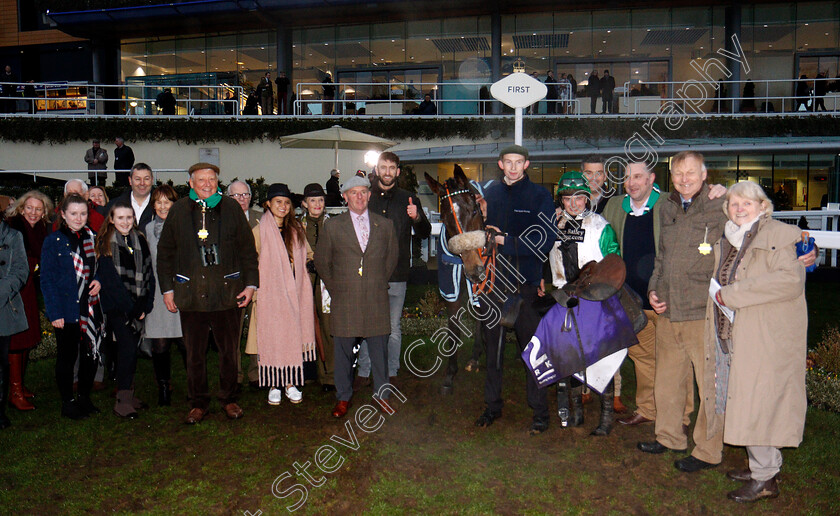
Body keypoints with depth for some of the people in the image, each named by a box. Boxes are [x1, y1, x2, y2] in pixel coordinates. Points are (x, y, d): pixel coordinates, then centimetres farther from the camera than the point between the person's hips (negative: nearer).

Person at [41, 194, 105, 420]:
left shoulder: (92, 237, 8)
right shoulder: (53, 241, -5)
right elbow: (47, 280, -6)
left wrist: (99, 281, -5)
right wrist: (55, 312, -13)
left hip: (91, 307, 4)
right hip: (66, 310, -4)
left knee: (91, 354, 10)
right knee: (67, 357, 6)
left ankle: (84, 397, 27)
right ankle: (67, 403, 19)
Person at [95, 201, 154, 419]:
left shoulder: (140, 241, 11)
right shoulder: (105, 243, -3)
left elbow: (148, 274, 11)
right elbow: (109, 278, -8)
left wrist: (146, 306, 1)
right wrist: (130, 307, -10)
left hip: (138, 305, 5)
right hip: (117, 306, -4)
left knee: (131, 349, 9)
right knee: (127, 348, -13)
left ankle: (128, 393, 20)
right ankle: (122, 401, -7)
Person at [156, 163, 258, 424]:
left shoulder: (231, 208, 4)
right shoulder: (179, 210, 5)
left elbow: (247, 249, 7)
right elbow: (165, 252, 10)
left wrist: (250, 284, 0)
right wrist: (167, 288, 5)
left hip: (227, 291, 0)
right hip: (190, 292, 0)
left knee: (229, 350, 9)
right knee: (194, 353, 9)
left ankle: (229, 399, 26)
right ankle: (198, 403, 24)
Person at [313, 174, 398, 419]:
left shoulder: (385, 225, 7)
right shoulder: (332, 226, 3)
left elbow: (392, 257, 17)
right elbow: (321, 261, 10)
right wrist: (335, 288, 7)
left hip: (376, 300, 1)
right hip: (344, 301, -1)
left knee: (379, 349, 7)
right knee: (343, 351, 7)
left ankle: (383, 394, 24)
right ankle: (343, 398, 22)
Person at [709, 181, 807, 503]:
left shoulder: (781, 236, -7)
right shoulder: (725, 243, 16)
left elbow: (791, 279, -23)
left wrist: (733, 293, -20)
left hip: (766, 340, -7)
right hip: (731, 338, 7)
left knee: (757, 403, -5)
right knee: (741, 401, 11)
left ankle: (766, 479, 8)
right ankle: (762, 465, 25)